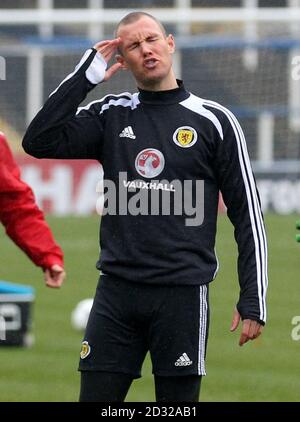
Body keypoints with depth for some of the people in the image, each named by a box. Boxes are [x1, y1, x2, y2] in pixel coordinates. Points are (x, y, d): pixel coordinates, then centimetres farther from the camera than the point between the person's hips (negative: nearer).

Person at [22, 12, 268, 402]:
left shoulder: (213, 120, 2)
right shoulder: (110, 116, 9)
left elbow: (247, 213, 3)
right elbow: (38, 142, -3)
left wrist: (253, 301, -3)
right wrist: (86, 75, -4)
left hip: (182, 295, -2)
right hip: (116, 293, 3)